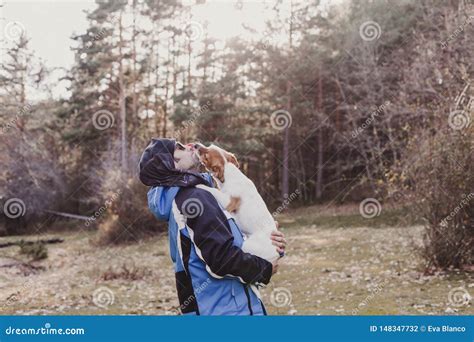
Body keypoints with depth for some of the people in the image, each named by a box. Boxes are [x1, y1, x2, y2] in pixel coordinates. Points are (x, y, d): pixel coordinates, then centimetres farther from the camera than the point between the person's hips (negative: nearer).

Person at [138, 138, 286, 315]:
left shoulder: (184, 196, 13)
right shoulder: (193, 198, -17)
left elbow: (227, 242, 14)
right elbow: (223, 259, -24)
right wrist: (265, 269, -9)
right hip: (226, 309, -9)